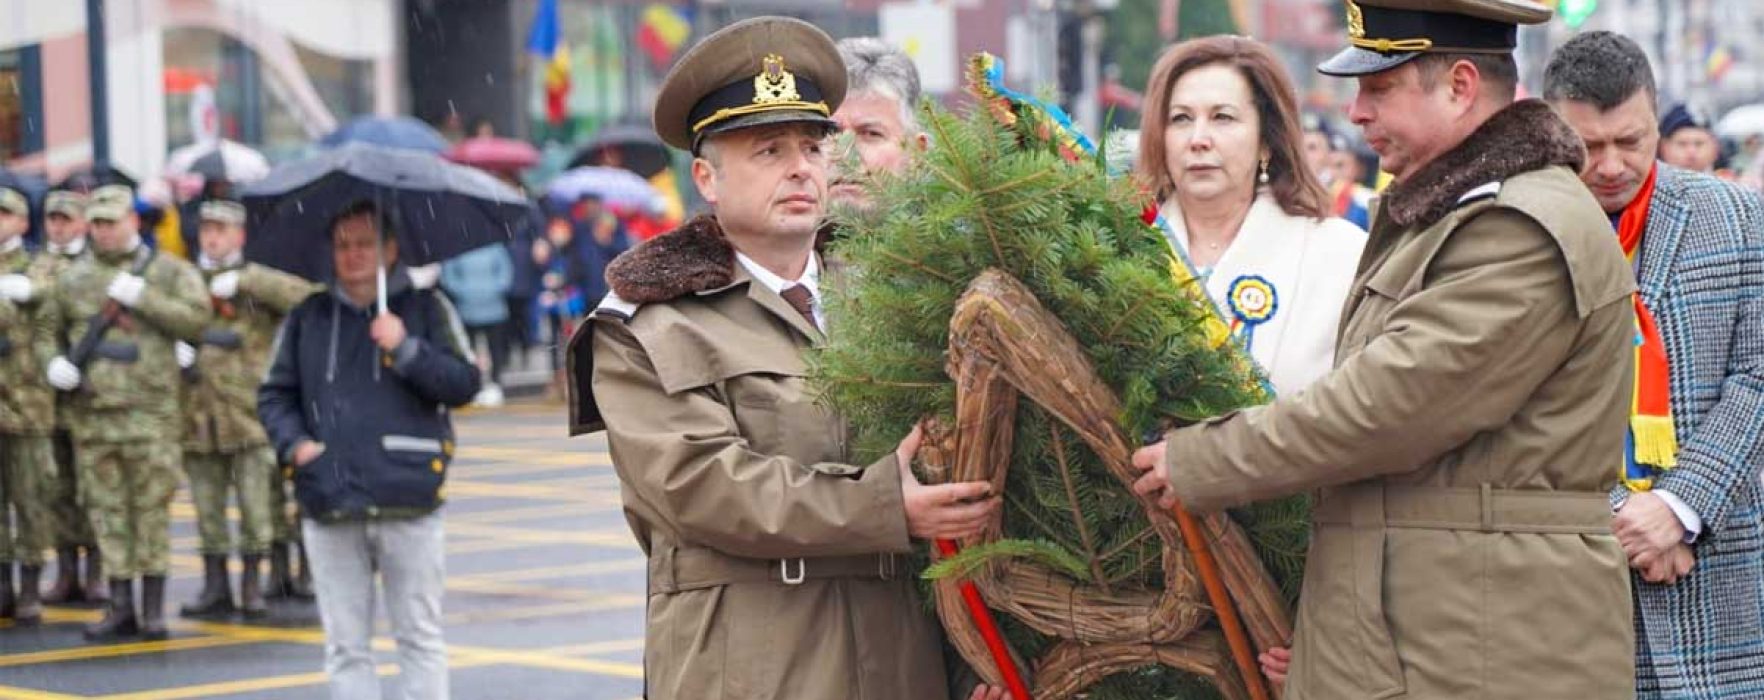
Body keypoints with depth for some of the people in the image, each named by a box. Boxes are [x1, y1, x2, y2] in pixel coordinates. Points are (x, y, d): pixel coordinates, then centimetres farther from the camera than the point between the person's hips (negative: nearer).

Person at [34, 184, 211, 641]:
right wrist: (53, 363, -1)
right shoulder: (73, 278, 14)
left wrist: (141, 296, -13)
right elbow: (47, 330, 20)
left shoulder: (167, 271, 5)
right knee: (106, 510, 5)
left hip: (150, 410, -3)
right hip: (90, 411, 3)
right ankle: (120, 607, 12)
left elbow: (197, 318, -7)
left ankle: (154, 608, 4)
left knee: (151, 509, -2)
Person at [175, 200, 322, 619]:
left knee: (256, 506, -3)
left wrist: (243, 281, -16)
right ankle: (215, 587, 15)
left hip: (249, 411, -3)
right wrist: (174, 347, -6)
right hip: (199, 412, 3)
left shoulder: (257, 282, 4)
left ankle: (252, 585, 7)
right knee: (207, 507, 7)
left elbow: (302, 295, -13)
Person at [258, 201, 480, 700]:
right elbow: (274, 394, 13)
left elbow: (465, 384, -3)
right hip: (329, 510, 2)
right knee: (345, 645, 5)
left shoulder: (427, 309, 4)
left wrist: (406, 349, -14)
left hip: (408, 508, -2)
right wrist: (295, 443, -4)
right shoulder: (308, 319, 10)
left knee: (419, 637, 4)